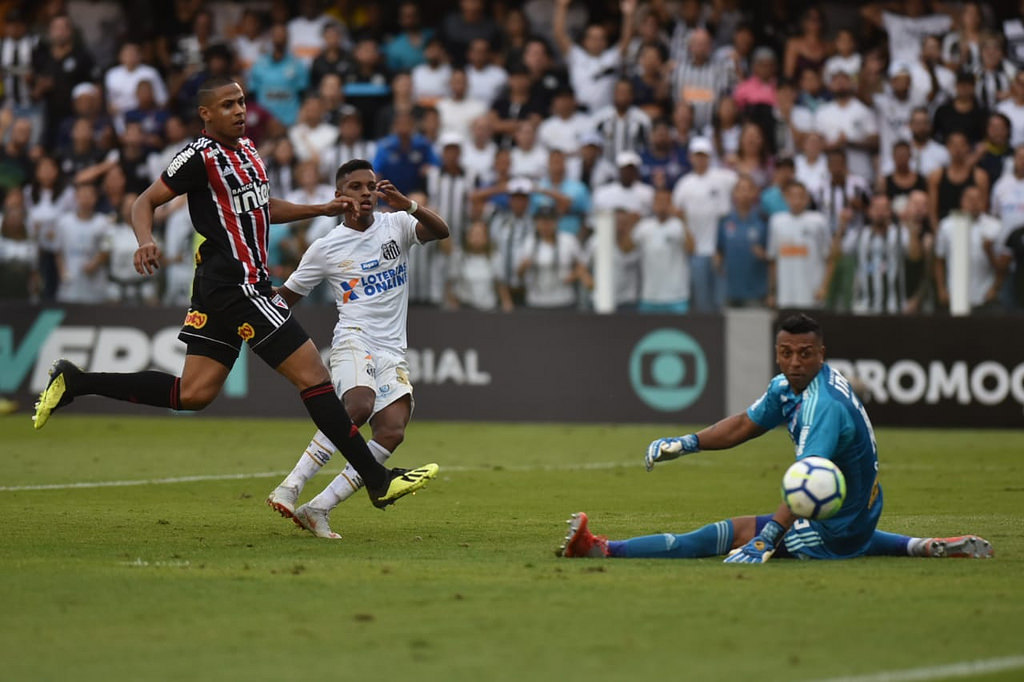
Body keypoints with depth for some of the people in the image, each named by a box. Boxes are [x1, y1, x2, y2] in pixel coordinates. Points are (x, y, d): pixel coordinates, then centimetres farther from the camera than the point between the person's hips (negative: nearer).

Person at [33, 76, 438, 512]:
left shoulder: (246, 148, 16)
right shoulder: (201, 156, -11)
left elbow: (263, 208, 30)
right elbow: (145, 202, -9)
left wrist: (323, 209, 24)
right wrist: (145, 241, -28)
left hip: (218, 291, 10)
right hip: (236, 286, -10)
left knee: (193, 394, 9)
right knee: (313, 376, -9)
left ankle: (75, 383, 14)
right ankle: (377, 480, -6)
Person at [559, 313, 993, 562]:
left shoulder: (824, 405, -27)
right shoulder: (785, 387, 2)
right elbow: (745, 424, 18)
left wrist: (765, 542, -45)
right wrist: (685, 444, 5)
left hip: (838, 529, -10)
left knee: (724, 535, -14)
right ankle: (923, 548, 34)